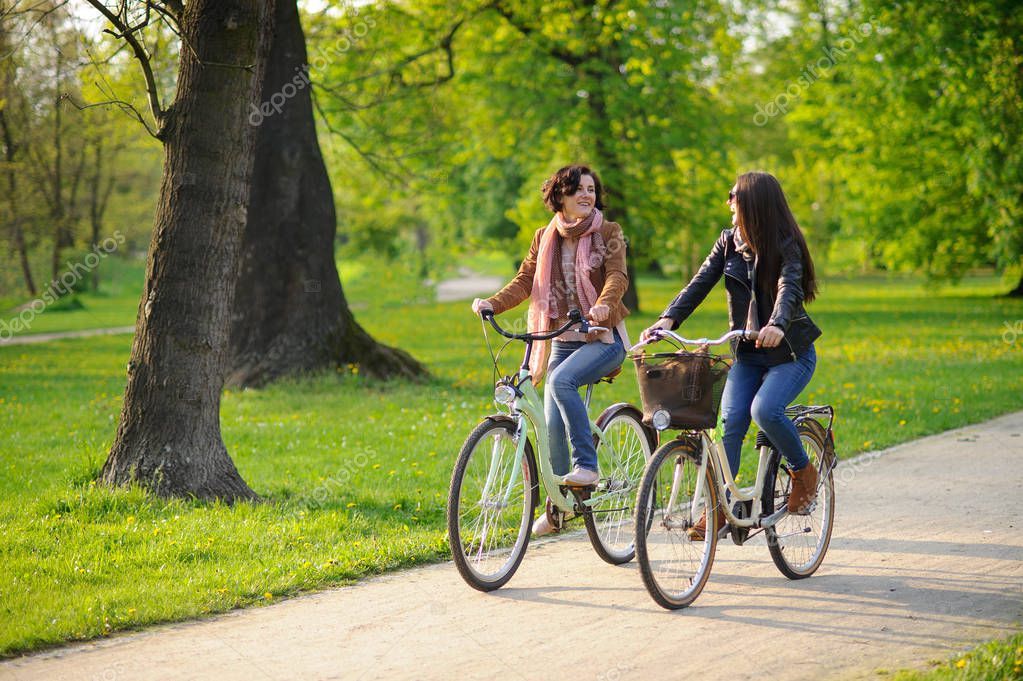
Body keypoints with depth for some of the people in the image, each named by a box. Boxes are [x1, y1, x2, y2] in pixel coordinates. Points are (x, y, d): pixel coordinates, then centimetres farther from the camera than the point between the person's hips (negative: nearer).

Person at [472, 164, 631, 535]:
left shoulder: (608, 233, -2)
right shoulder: (545, 238, 9)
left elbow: (617, 275, -17)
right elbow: (525, 280, 1)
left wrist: (604, 303, -39)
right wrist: (492, 303, -17)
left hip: (603, 337, -4)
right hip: (562, 339, 5)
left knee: (561, 380, -32)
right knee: (553, 425, 0)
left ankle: (587, 464, -23)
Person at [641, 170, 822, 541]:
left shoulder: (786, 247, -12)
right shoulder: (729, 242, 3)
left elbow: (789, 289, -30)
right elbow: (701, 282, -7)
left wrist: (776, 326, -52)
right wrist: (669, 319, -24)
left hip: (790, 352, -5)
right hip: (747, 353, 5)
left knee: (764, 409, -28)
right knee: (730, 420, -13)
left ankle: (803, 470, -2)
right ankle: (717, 507, -6)